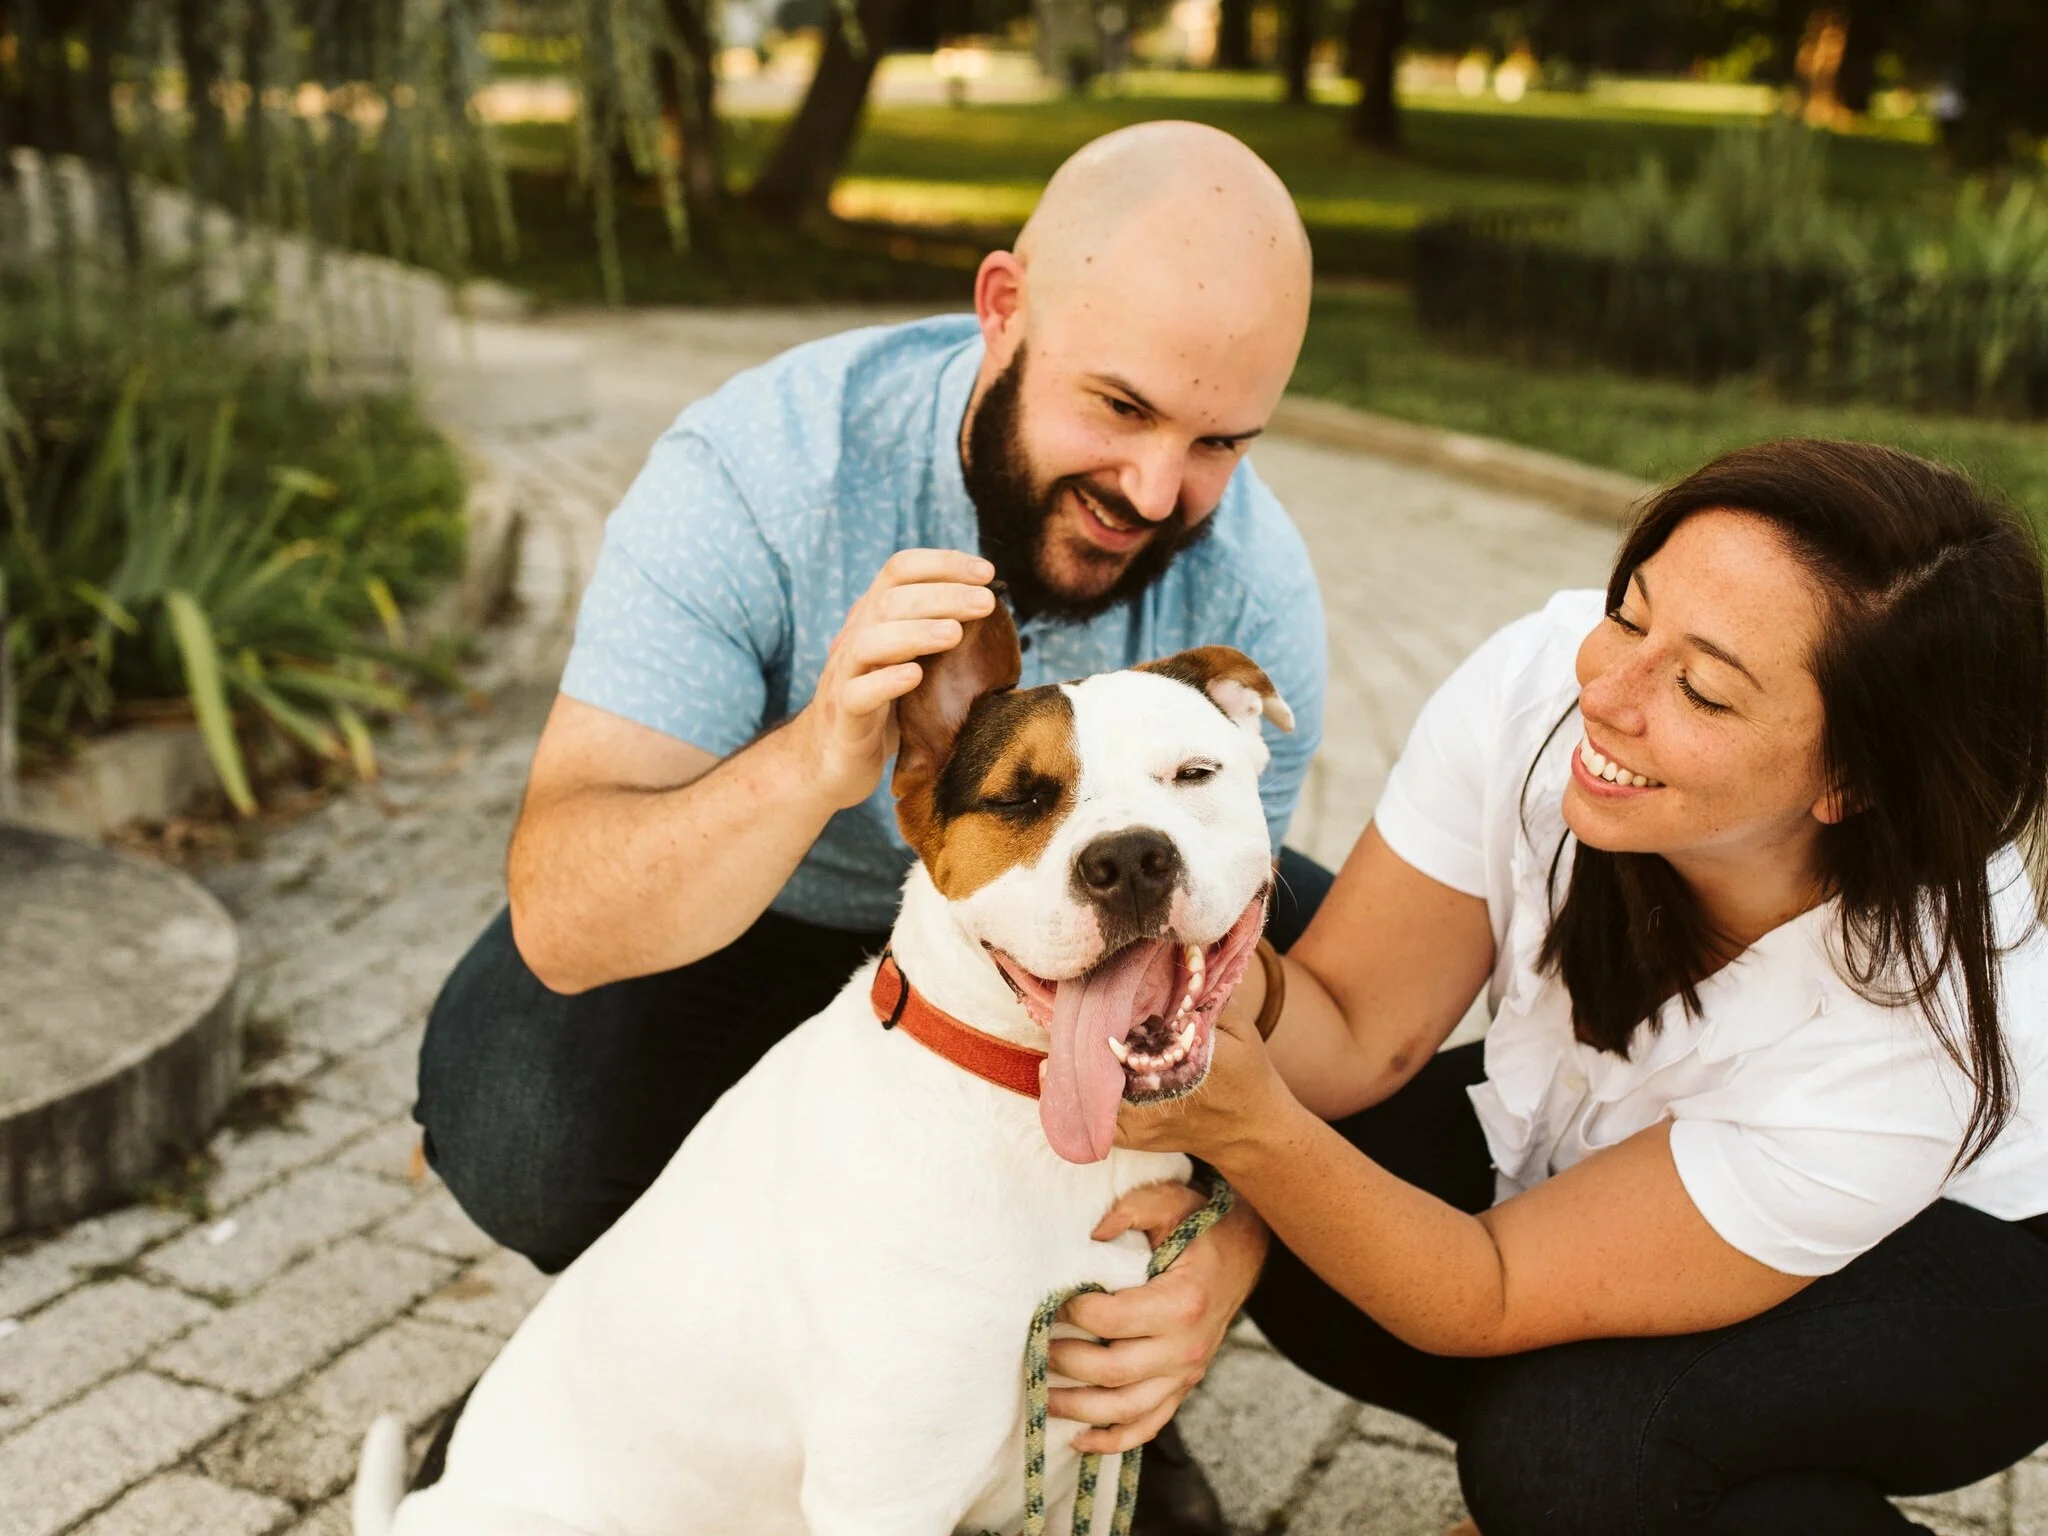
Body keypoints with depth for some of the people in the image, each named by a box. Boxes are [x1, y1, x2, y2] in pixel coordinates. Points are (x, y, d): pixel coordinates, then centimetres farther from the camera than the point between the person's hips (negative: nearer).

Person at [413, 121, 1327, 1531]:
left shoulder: (1253, 588, -25)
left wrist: (1216, 1236, -44)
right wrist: (810, 764, -59)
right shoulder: (756, 474, -33)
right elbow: (559, 922, -39)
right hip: (743, 889, -2)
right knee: (516, 1121, -30)